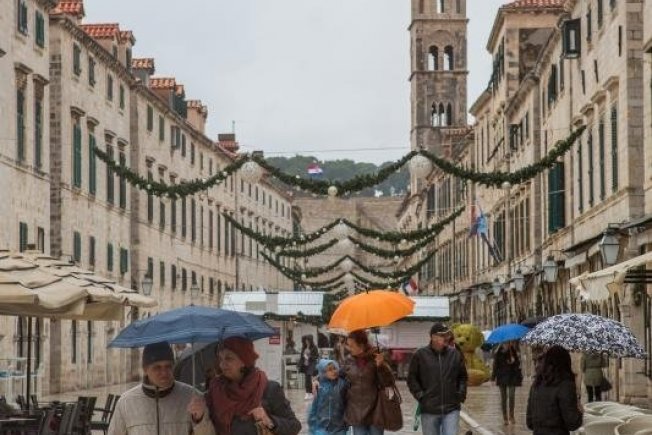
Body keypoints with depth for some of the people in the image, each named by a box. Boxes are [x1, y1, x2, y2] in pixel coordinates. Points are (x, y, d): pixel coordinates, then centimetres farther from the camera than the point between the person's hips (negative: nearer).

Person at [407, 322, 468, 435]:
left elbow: (463, 377, 17)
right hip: (429, 410, -1)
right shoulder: (420, 355, -1)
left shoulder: (455, 354, 5)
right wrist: (420, 395, -6)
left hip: (451, 409, 1)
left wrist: (461, 394, 4)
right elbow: (412, 378, 4)